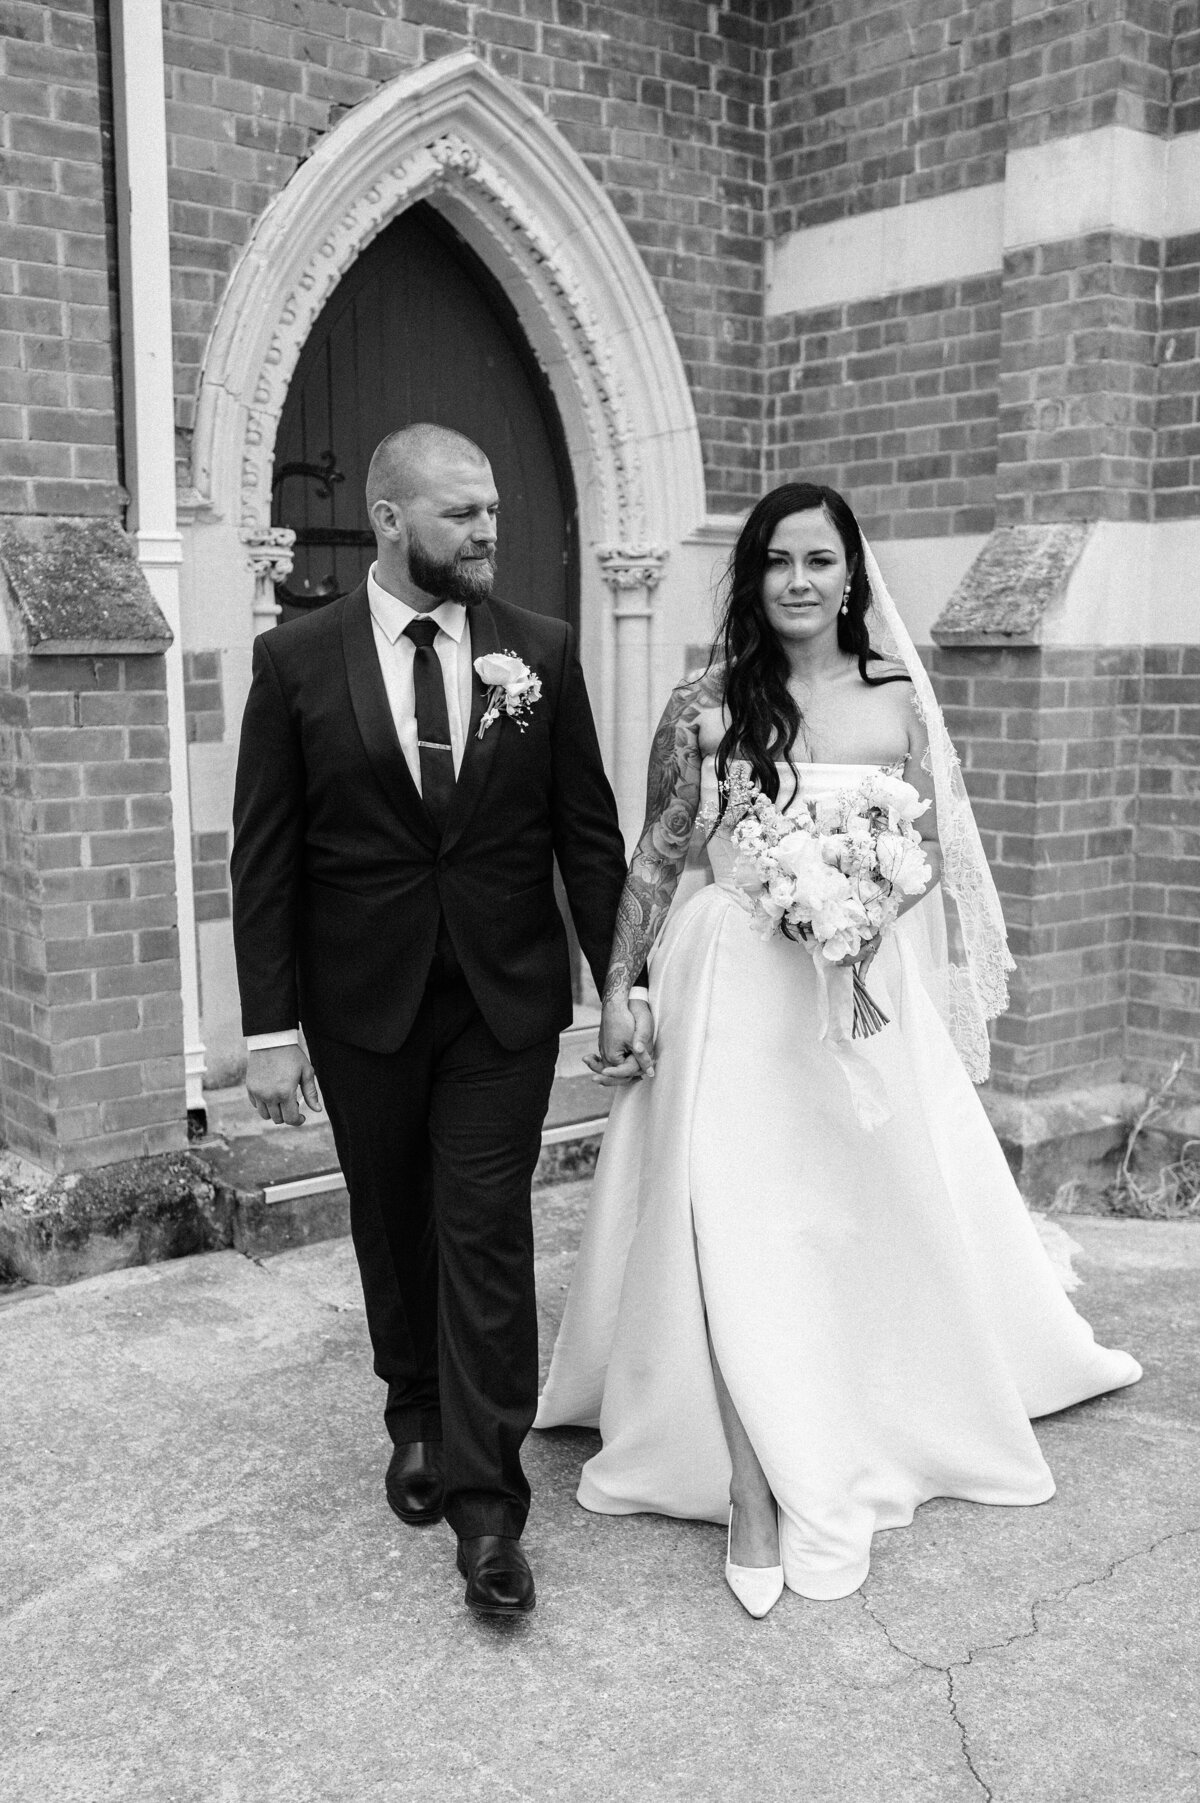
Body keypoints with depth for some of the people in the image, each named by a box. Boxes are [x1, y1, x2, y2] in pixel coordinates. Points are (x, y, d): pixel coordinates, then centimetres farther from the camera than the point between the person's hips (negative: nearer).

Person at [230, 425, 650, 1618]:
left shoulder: (540, 652, -1)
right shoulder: (296, 661, -4)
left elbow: (589, 833, 3)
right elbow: (264, 858, -4)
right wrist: (270, 1028, -8)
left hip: (506, 999, 0)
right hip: (362, 1006, 1)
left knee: (488, 1239, 0)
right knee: (394, 1231, 16)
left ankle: (485, 1501, 9)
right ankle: (418, 1421, 38)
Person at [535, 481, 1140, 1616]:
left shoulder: (897, 703, 2)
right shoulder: (705, 707, -4)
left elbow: (933, 849, 9)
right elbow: (654, 857, 0)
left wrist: (873, 908, -7)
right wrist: (619, 988, -2)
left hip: (868, 995, 3)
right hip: (734, 993, -2)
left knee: (877, 1216, 12)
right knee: (735, 1232, -6)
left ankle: (864, 1430, 37)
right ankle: (755, 1486, 5)